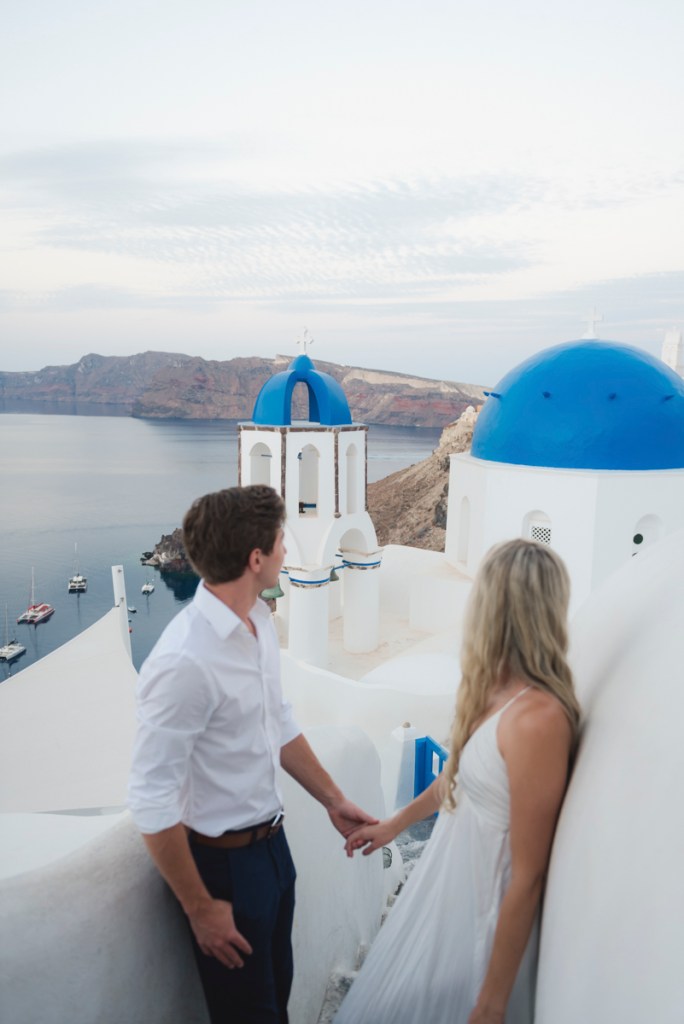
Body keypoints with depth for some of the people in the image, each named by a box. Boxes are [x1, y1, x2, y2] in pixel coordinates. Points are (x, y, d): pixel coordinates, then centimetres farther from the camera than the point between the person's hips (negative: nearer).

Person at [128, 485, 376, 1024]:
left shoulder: (260, 619, -6)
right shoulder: (185, 660, -31)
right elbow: (152, 801, -23)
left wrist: (333, 800, 11)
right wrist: (200, 908, -14)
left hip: (271, 840, 7)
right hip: (223, 861, -7)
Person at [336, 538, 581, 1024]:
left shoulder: (537, 717, -32)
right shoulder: (496, 688, -7)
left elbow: (528, 878, -25)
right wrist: (395, 823, 23)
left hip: (486, 908, -7)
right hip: (451, 874, 7)